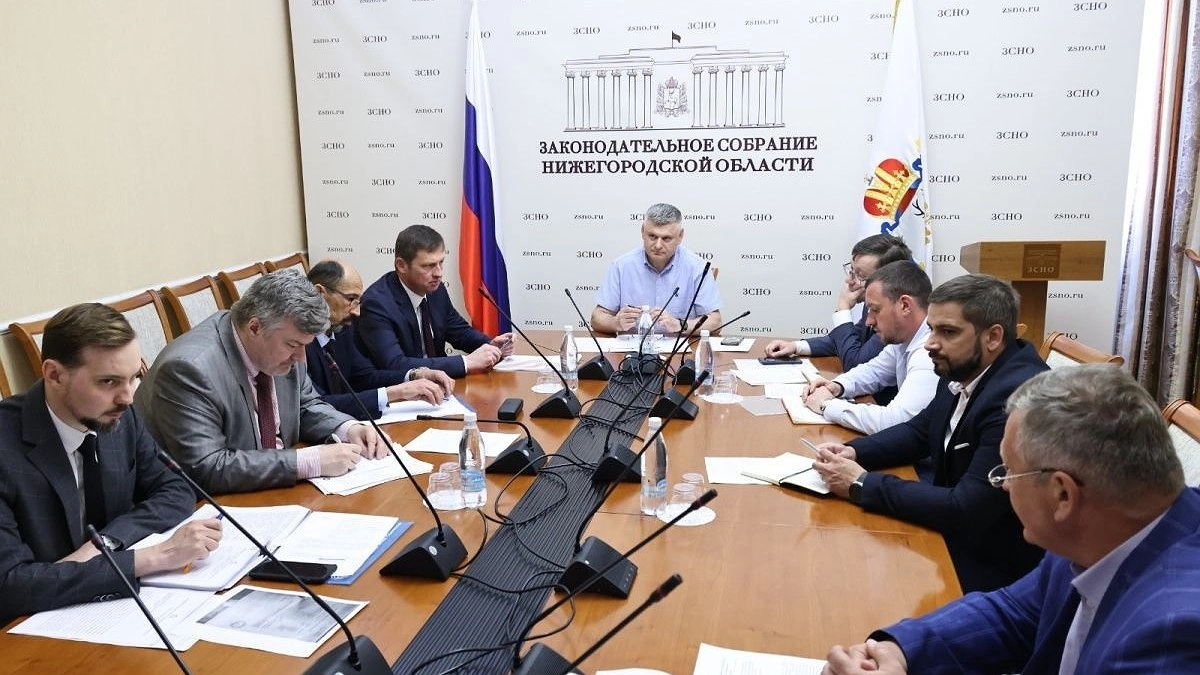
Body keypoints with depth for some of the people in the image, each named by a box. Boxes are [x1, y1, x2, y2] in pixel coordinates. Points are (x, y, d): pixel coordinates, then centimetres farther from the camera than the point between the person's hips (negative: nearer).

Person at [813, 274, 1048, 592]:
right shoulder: (963, 372, -2)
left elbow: (965, 511, -29)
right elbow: (919, 431, 14)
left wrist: (862, 483, -22)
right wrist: (853, 452, -5)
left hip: (989, 569, -7)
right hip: (950, 531, 7)